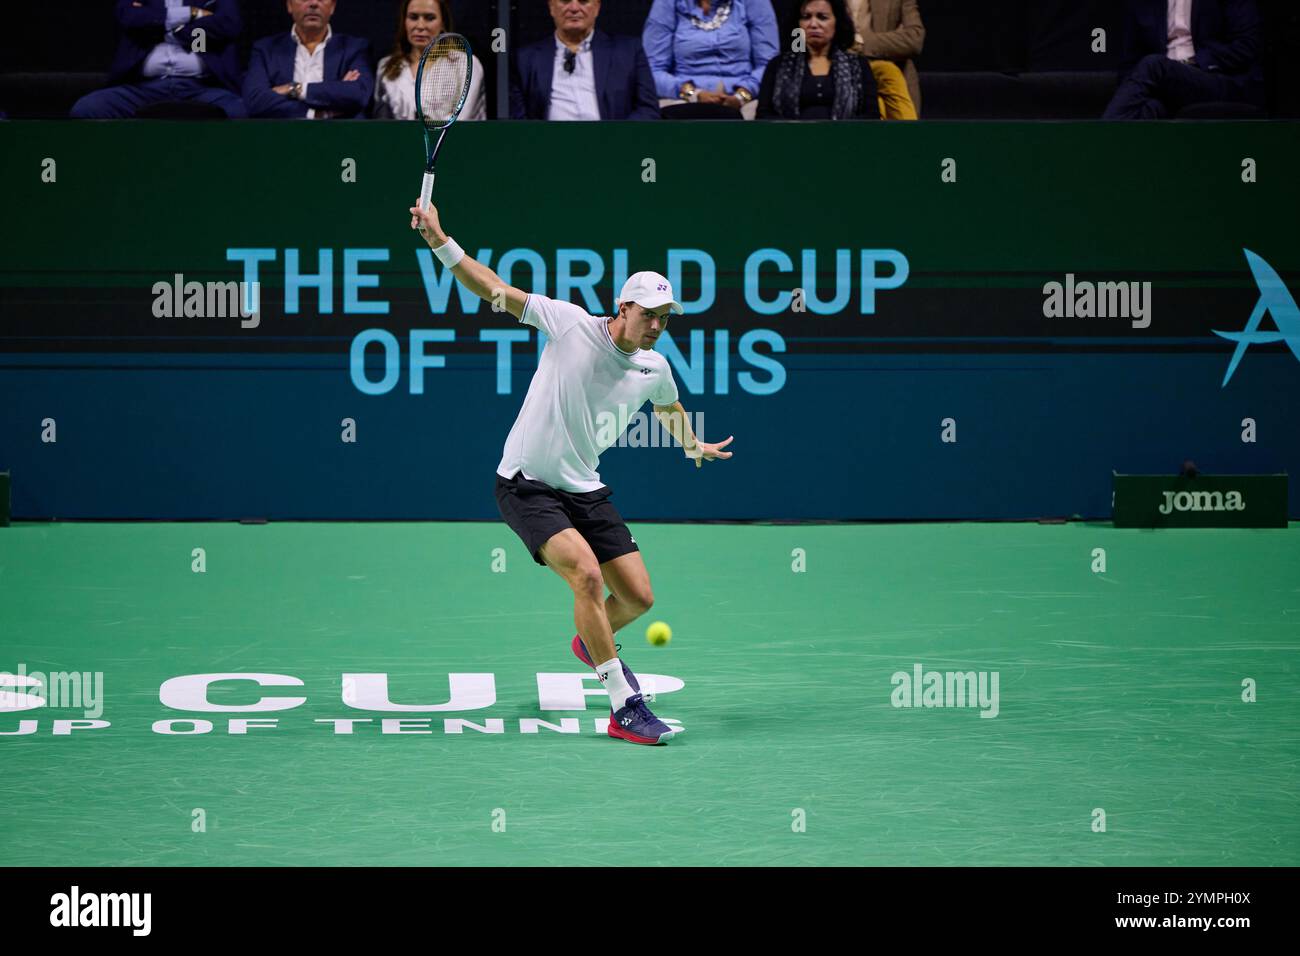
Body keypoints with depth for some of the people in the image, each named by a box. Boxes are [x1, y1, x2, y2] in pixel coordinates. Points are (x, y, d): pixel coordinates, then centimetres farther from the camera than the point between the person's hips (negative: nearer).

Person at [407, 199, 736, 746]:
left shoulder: (654, 370, 2)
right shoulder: (569, 324, -13)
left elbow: (670, 408, 29)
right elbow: (491, 288, -10)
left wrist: (694, 447, 42)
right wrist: (441, 242, -20)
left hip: (584, 491, 6)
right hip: (526, 487, -6)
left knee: (638, 597, 2)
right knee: (586, 572, -27)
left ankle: (591, 642, 41)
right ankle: (625, 707, -24)